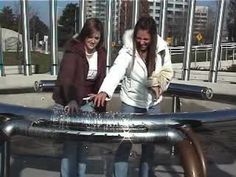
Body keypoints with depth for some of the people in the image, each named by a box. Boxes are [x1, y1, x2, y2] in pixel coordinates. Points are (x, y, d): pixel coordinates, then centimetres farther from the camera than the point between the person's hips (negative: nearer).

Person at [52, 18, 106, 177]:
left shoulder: (101, 53, 0)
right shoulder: (73, 50, -19)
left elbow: (100, 80, 6)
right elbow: (66, 77, -33)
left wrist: (100, 107, 4)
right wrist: (71, 100, -49)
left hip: (87, 102, 5)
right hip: (67, 102, -5)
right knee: (71, 141, -2)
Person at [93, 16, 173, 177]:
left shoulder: (162, 49, -9)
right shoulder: (128, 50, -19)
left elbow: (167, 72, 5)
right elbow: (116, 70, -36)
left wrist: (159, 86, -14)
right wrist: (104, 91, -52)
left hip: (153, 104, 3)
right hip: (131, 103, -3)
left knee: (150, 144, 13)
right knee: (125, 143, -2)